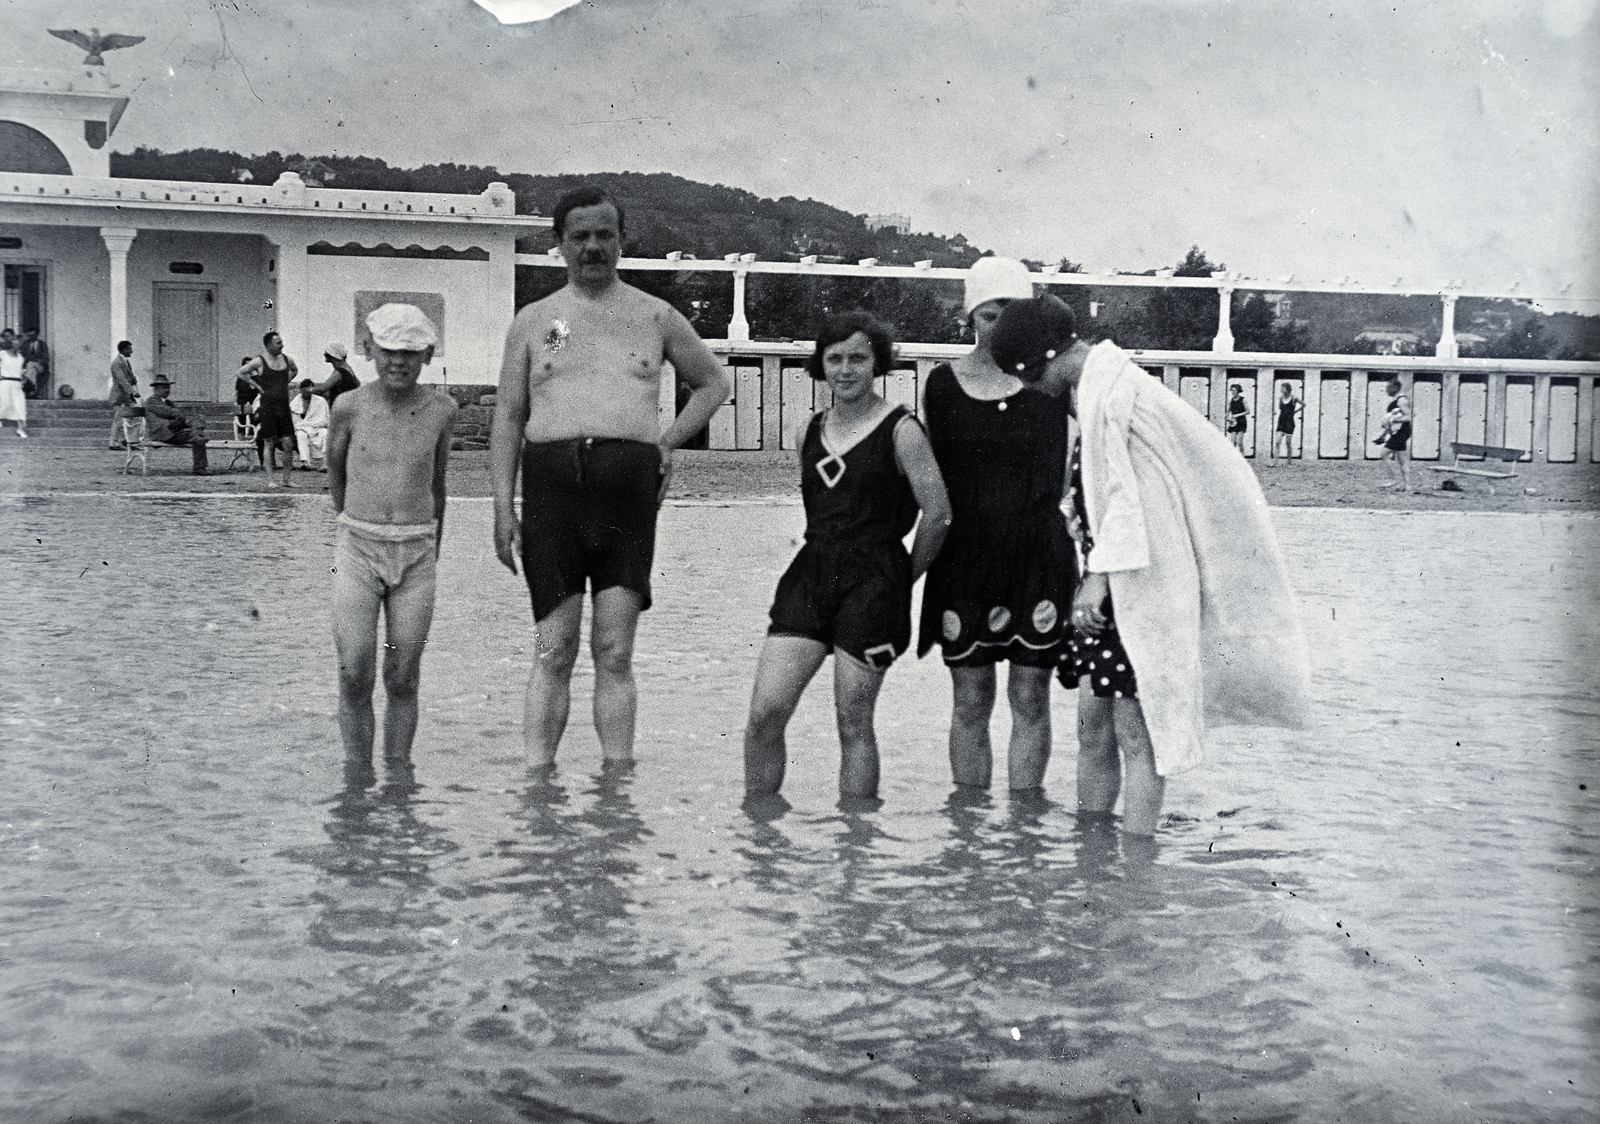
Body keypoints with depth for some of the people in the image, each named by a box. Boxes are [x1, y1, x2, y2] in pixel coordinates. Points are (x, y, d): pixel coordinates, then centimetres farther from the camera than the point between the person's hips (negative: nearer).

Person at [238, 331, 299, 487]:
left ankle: (287, 479, 9)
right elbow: (241, 373, -3)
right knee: (269, 444, -1)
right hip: (268, 406, -5)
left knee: (288, 445, 1)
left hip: (284, 406, 5)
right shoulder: (259, 361, -6)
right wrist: (258, 387, -5)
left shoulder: (286, 359, 9)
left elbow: (294, 370, 30)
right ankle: (271, 479, 2)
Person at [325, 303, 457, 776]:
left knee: (402, 680, 2)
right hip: (357, 547, -1)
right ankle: (357, 771, 6)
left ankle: (398, 771, 14)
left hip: (416, 555, 1)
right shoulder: (350, 408, -2)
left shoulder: (441, 411, 2)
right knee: (355, 676, -8)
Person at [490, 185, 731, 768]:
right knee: (555, 651, -2)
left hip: (629, 483, 0)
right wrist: (503, 506, 1)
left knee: (614, 653, -3)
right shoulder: (533, 320, 14)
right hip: (551, 478, 0)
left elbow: (715, 382, 25)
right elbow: (508, 417, 11)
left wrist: (669, 439, 10)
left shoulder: (655, 317, 14)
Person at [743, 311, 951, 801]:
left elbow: (938, 514, -4)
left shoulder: (901, 431, -4)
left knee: (853, 725, -1)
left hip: (872, 585, -5)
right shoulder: (811, 430, 12)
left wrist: (902, 578, 3)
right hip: (809, 576, 5)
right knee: (763, 714, -5)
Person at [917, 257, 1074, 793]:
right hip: (965, 556, 1)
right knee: (969, 704, 5)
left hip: (1039, 553, -1)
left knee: (1030, 700, 3)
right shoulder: (944, 382, 4)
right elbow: (937, 476, 8)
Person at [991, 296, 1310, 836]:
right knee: (1092, 727, 10)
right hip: (1114, 589, 10)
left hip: (1139, 586, -10)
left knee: (1134, 734, -5)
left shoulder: (1107, 393, -15)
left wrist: (1098, 575, -21)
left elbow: (1124, 496, -20)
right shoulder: (1095, 389, 15)